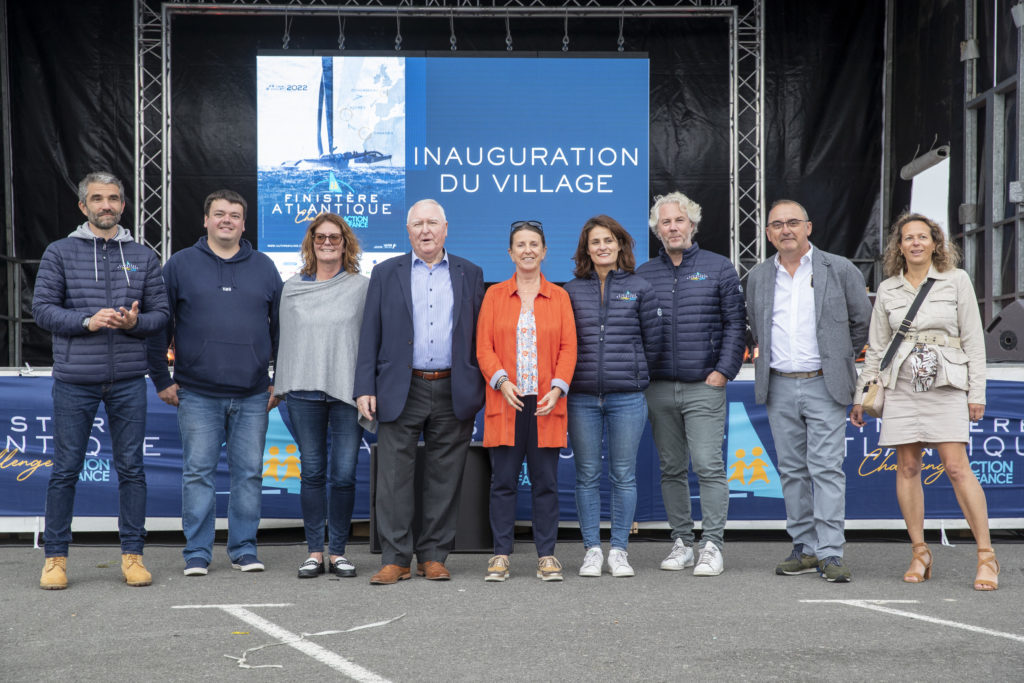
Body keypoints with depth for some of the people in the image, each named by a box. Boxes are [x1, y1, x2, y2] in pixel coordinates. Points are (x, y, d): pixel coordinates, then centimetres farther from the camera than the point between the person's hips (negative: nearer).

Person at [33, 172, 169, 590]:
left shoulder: (143, 256, 10)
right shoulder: (60, 253, 4)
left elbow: (161, 313, 8)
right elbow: (42, 308, -1)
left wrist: (135, 322, -13)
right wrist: (87, 321, -16)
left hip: (129, 381, 2)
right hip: (75, 381, -2)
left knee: (131, 468, 5)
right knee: (66, 470, 3)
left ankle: (132, 554, 14)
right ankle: (55, 557, 14)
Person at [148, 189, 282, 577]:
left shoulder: (264, 268, 10)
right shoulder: (180, 265, 5)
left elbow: (281, 327, 14)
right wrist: (161, 380, 2)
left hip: (253, 396, 2)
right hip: (197, 395, -1)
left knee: (249, 473, 5)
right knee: (198, 472, 1)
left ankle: (244, 550, 15)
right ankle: (197, 554, 10)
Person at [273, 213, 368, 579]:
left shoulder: (362, 287, 6)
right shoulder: (292, 288, 12)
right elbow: (285, 338, 15)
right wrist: (278, 385, 11)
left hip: (348, 390, -1)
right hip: (305, 391, 2)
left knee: (344, 474, -1)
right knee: (312, 472, 4)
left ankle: (337, 551, 9)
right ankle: (314, 551, 11)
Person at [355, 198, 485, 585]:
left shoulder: (469, 274, 11)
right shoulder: (386, 273, 9)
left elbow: (480, 336, 9)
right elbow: (370, 334, 6)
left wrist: (482, 390, 3)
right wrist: (365, 389, -2)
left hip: (453, 392, 1)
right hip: (401, 391, 0)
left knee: (444, 479, 5)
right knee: (394, 478, -2)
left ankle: (433, 557, 14)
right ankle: (395, 559, 5)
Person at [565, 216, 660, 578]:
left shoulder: (640, 289, 6)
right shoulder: (571, 290, 8)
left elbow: (653, 341, 9)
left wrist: (636, 375, 10)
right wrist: (571, 378, 7)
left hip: (627, 396, -1)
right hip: (582, 397, 1)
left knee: (624, 475, 3)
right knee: (587, 475, 4)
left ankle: (619, 550, 12)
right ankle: (592, 550, 13)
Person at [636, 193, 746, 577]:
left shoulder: (719, 268, 5)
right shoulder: (643, 275, 11)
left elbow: (736, 324, 2)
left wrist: (724, 371, -6)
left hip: (704, 387, -3)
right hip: (659, 388, 3)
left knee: (708, 466, -8)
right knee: (671, 469, 9)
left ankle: (712, 545, -2)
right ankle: (682, 542, 18)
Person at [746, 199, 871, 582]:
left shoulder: (839, 270, 1)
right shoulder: (758, 278, 10)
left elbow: (863, 322, 8)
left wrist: (837, 358, 11)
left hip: (824, 385, -4)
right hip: (779, 387, 4)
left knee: (827, 469, -8)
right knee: (792, 470, 7)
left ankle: (831, 555, -6)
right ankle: (805, 549, 15)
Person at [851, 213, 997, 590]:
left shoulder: (957, 281, 5)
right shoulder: (887, 290, 11)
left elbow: (973, 339, 4)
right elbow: (876, 348, 15)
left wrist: (977, 392, -1)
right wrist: (862, 396, 13)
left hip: (945, 384, -3)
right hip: (900, 386, 3)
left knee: (957, 466, -11)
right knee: (907, 467, 2)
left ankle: (986, 556, -4)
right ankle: (920, 553, 12)